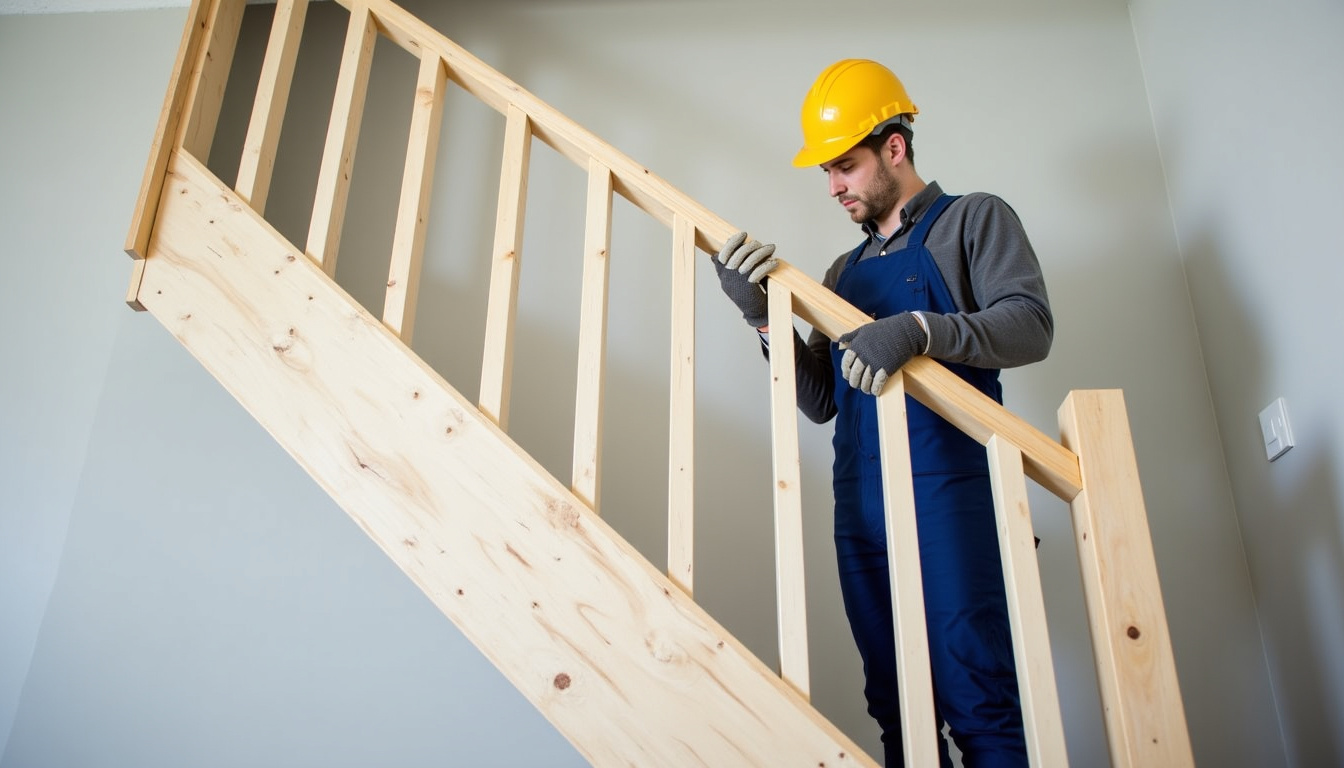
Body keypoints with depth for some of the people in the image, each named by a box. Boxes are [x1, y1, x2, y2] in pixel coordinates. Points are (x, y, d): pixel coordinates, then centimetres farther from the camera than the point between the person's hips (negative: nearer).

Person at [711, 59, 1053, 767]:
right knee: (897, 708, 8)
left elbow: (1030, 324, -8)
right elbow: (820, 401, 14)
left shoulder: (974, 220, 9)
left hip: (947, 491, -5)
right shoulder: (845, 271, 23)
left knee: (976, 700, -9)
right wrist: (762, 318, -1)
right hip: (861, 505, 6)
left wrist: (919, 329, -26)